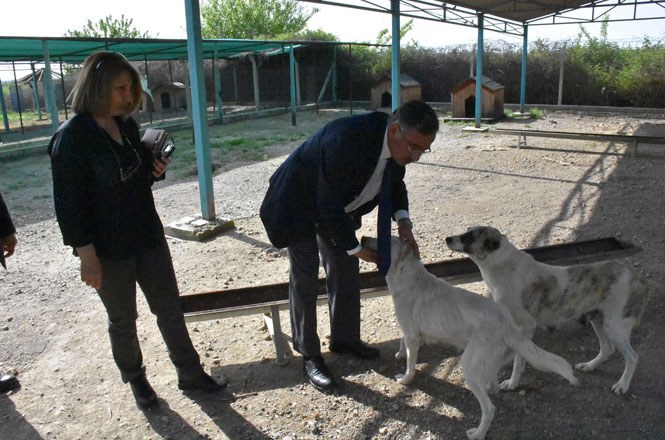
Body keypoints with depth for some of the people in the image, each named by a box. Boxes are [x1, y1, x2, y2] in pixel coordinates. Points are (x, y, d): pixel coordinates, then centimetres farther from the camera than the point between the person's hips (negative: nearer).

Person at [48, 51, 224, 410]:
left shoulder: (127, 126, 5)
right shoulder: (71, 137, -15)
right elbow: (68, 202, -16)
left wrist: (156, 170, -4)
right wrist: (86, 254, -18)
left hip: (148, 237, 6)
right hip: (108, 249, -6)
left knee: (170, 309, 12)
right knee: (123, 320, 13)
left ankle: (189, 373, 28)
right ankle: (135, 379, 35)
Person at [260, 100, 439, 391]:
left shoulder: (399, 143, -14)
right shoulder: (348, 139, -39)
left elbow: (395, 184, 5)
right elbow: (328, 203, -32)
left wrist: (403, 220, -13)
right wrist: (355, 248, -22)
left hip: (336, 205, 8)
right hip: (300, 203, -7)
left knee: (346, 271, 13)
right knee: (305, 280, -1)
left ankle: (344, 339, 33)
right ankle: (309, 356, 15)